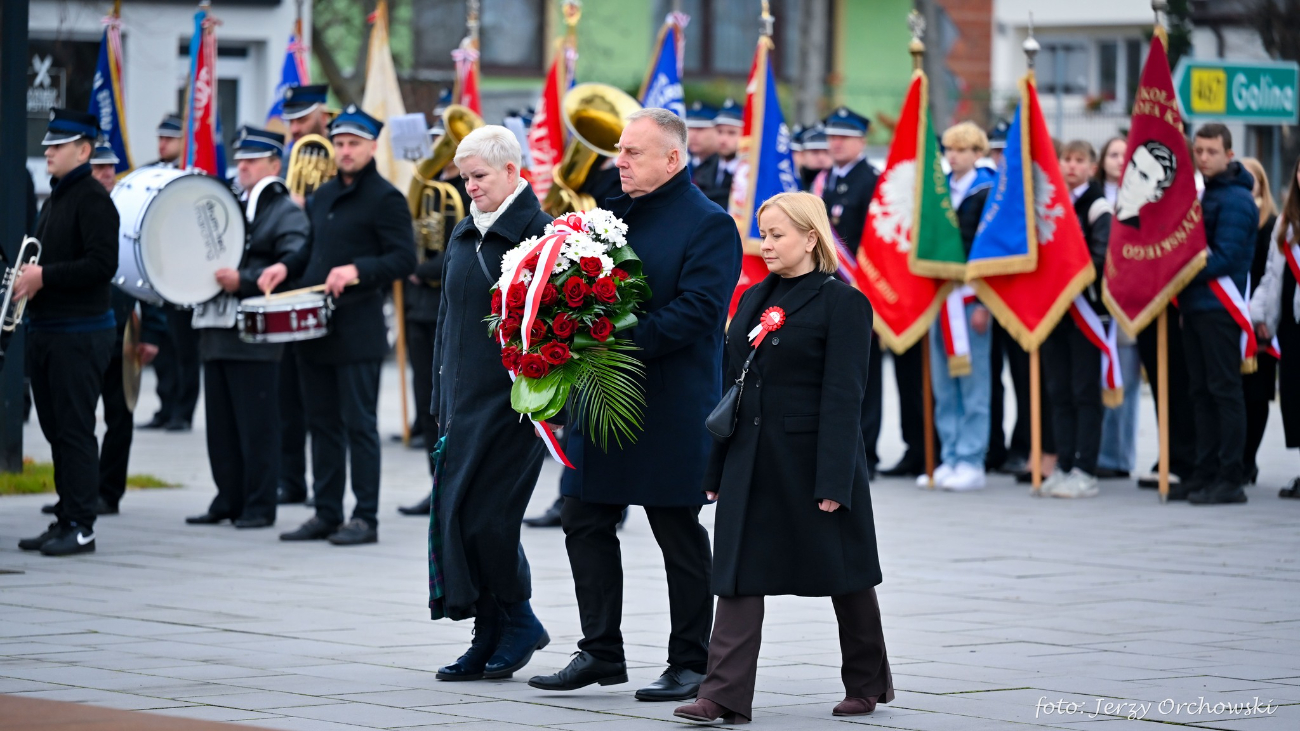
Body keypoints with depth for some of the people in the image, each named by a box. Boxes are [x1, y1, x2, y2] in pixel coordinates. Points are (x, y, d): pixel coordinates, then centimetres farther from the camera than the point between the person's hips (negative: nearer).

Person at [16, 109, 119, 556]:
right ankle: (65, 520, 16)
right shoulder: (54, 200, 17)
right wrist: (27, 277, 6)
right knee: (55, 430, 11)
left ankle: (81, 527, -4)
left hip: (79, 332, -9)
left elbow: (103, 264, -21)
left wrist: (45, 277, -20)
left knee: (75, 431, -7)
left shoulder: (93, 200, -11)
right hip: (46, 330, 9)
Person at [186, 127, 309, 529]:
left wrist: (243, 281, -24)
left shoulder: (287, 214, -3)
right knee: (221, 425, 9)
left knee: (257, 427, -5)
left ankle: (259, 506, -1)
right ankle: (228, 500, 16)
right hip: (217, 333, 8)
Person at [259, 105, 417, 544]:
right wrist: (286, 266, 8)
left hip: (358, 330, -8)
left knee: (359, 423, -5)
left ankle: (365, 519, -1)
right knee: (322, 422, 10)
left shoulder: (385, 198, -7)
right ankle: (326, 513, 16)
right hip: (316, 327, 8)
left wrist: (357, 271, -26)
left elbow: (405, 259, -13)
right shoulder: (324, 196, 17)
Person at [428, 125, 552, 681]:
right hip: (464, 400, 8)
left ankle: (518, 622, 9)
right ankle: (490, 636, 10)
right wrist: (441, 399, 16)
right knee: (456, 515, 3)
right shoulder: (463, 235, 15)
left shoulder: (536, 232, -8)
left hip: (511, 401, -8)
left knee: (487, 516, -9)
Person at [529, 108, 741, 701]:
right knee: (585, 522, 8)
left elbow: (697, 310, -20)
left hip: (672, 407, -8)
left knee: (680, 537, 2)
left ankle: (690, 663, 10)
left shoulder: (709, 225, -10)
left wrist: (621, 342, -26)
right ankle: (600, 652, 17)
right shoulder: (614, 213, 13)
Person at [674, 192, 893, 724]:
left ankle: (866, 684, 24)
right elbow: (732, 386, 14)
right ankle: (726, 695, -7)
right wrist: (717, 469, 10)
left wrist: (833, 481, -18)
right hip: (752, 460, 6)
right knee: (740, 576, -3)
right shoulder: (754, 299, 13)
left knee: (844, 577, 8)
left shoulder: (841, 302, -8)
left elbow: (843, 397, -13)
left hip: (813, 461, -6)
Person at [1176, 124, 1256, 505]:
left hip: (1219, 308, -9)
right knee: (1202, 392, 10)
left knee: (1224, 390, -7)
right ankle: (1206, 474, 14)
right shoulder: (1198, 192, 17)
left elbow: (1223, 258, -17)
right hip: (1194, 306, 9)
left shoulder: (1235, 199, -11)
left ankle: (1230, 480, -6)